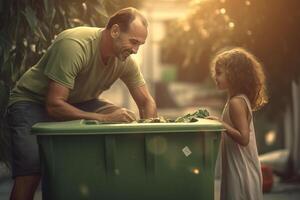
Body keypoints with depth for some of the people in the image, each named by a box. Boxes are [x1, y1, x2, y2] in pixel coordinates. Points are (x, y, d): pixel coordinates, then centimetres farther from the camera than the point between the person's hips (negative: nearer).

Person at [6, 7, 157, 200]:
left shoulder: (125, 59, -11)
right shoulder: (73, 46, -31)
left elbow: (147, 101, -1)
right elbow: (54, 105, -33)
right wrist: (104, 118, -38)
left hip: (79, 102, 6)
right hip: (33, 102, -6)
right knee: (29, 173, -27)